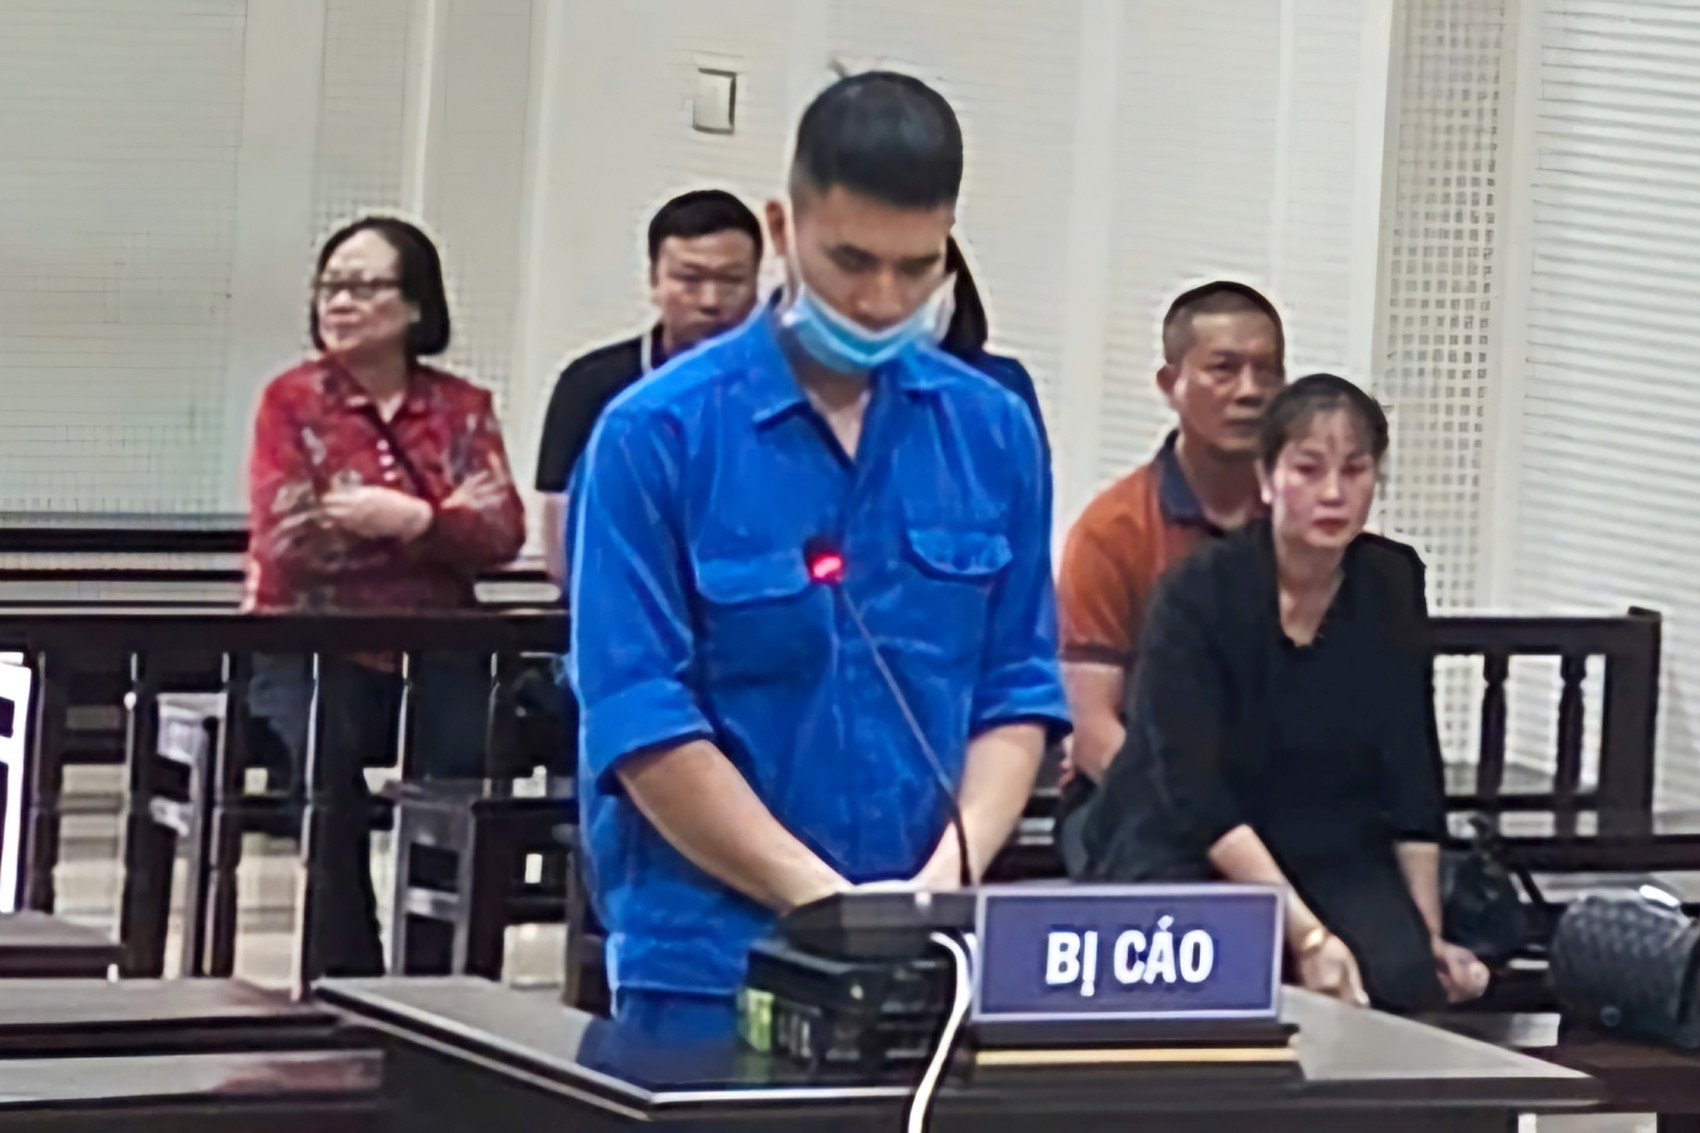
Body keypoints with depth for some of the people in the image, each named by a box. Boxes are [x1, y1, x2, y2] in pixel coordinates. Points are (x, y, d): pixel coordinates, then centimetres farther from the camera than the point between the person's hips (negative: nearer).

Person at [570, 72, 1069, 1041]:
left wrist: (950, 874, -10)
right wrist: (826, 899, -16)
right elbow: (642, 725, -11)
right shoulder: (660, 435, -7)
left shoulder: (993, 433, 6)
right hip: (710, 958, -3)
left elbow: (1017, 695, 8)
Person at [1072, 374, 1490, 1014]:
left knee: (1405, 978, -26)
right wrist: (1307, 936, -27)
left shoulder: (1392, 585, -1)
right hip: (1185, 850, -3)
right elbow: (1195, 795, -19)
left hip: (1330, 851, 3)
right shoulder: (1199, 595, -15)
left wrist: (1430, 936, -3)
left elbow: (1413, 774, 4)